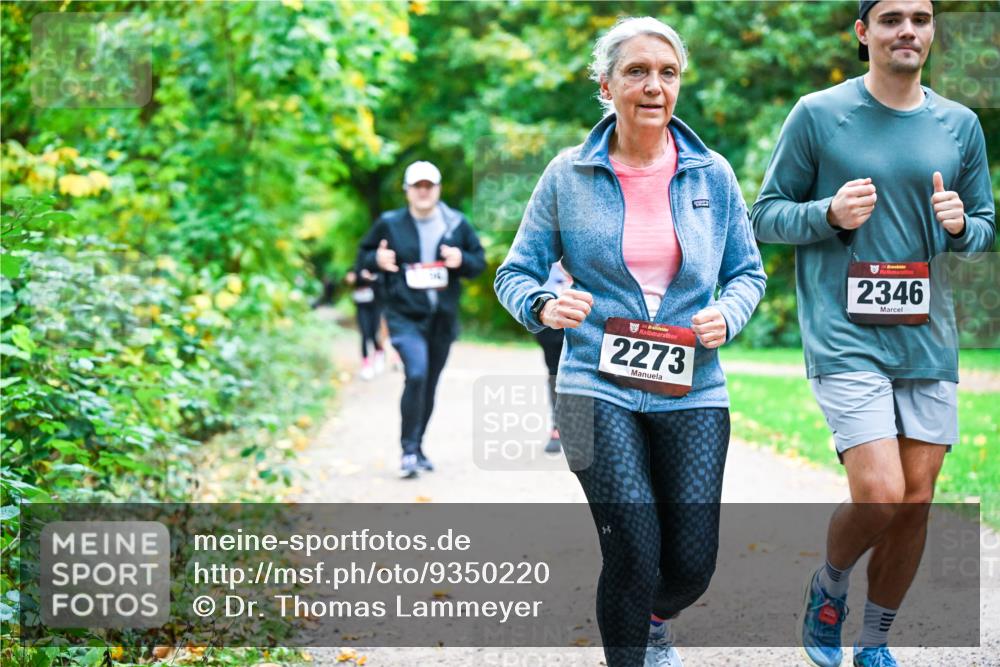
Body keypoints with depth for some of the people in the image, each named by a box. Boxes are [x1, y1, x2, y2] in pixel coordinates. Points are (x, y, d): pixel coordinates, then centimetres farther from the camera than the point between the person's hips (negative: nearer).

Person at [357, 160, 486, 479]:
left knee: (429, 386, 12)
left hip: (443, 318, 3)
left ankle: (417, 447, 28)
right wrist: (376, 260, -14)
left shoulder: (457, 224, 4)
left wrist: (461, 261, -13)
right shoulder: (389, 223, -1)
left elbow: (479, 261, 9)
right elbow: (363, 255, 9)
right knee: (416, 374, -23)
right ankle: (409, 450, -16)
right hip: (404, 316, -3)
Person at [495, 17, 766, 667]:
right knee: (634, 552, -14)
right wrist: (544, 304, -17)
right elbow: (516, 273, 6)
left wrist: (727, 314, -7)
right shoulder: (567, 176, 2)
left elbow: (748, 271, 15)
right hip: (598, 389, -2)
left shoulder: (712, 175, 7)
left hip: (692, 393, 2)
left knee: (693, 563, 0)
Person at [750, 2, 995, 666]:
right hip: (844, 337, -4)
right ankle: (828, 587, 17)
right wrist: (830, 214, -16)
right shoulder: (818, 114, -2)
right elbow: (767, 215, 3)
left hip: (927, 338, 4)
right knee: (879, 494, -15)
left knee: (916, 504, 5)